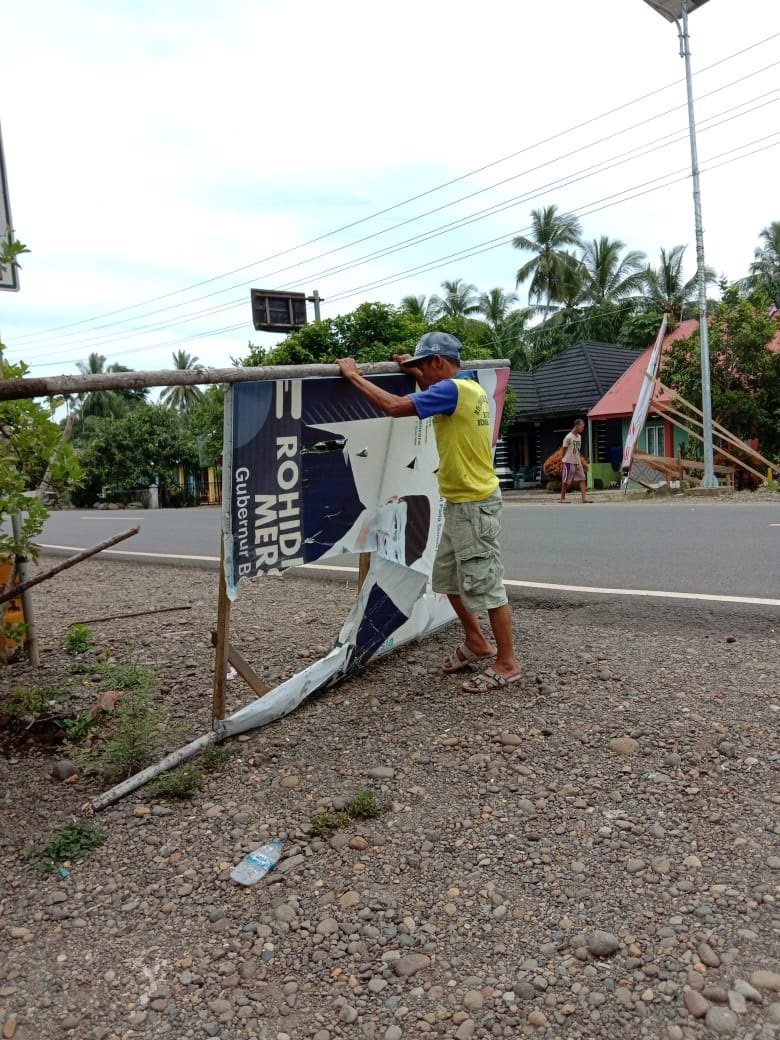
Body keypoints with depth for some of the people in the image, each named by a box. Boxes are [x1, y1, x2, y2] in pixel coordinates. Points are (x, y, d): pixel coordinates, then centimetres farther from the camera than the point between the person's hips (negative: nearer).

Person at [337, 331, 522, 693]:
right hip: (459, 503, 10)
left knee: (485, 584, -2)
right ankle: (476, 642, 32)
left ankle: (507, 662, 10)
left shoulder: (454, 389, -19)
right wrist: (416, 374, 23)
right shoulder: (467, 388, 11)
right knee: (447, 578, 19)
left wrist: (354, 376, -15)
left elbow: (396, 406, -25)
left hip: (474, 505, -10)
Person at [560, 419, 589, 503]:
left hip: (577, 462, 7)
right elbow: (564, 450, -7)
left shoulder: (579, 437, 12)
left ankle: (584, 497, -6)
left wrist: (580, 460, 13)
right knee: (566, 481, 0)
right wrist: (563, 463, -6)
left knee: (582, 479, -3)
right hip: (569, 462, -7)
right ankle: (562, 498, 10)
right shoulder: (568, 437, -11)